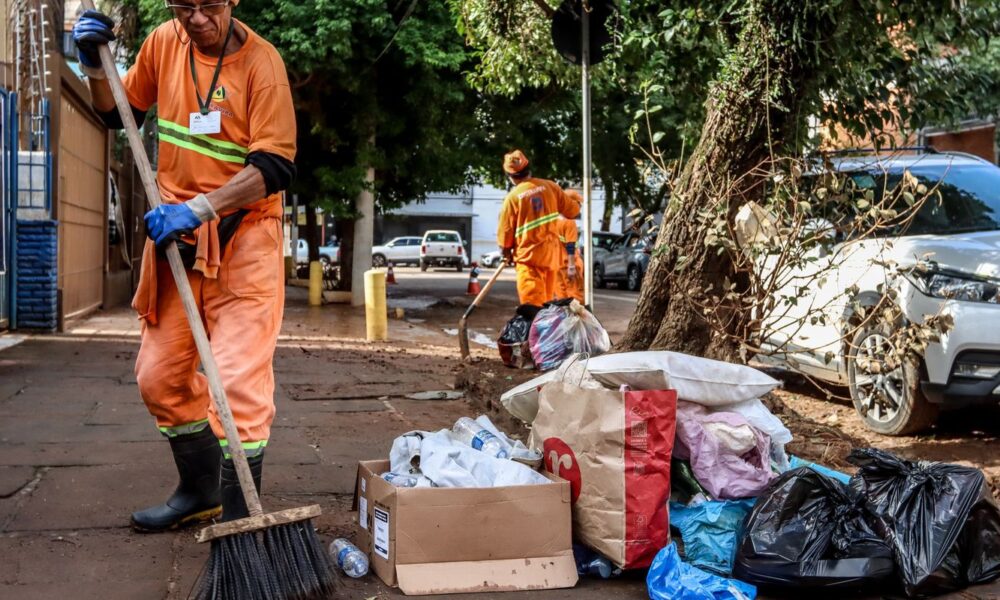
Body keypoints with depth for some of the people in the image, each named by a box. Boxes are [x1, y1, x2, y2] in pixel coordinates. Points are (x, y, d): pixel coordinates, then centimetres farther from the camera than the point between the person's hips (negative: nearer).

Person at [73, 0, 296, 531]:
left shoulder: (260, 60, -13)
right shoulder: (164, 43, 3)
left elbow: (274, 167, -19)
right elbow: (118, 115, 19)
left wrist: (197, 208, -27)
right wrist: (94, 66, 0)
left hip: (242, 236, -6)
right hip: (175, 232, 6)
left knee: (239, 380, -11)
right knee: (159, 378, 12)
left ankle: (238, 517, -3)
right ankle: (201, 491, 31)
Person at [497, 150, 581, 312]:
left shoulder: (513, 197, -9)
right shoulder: (549, 186, 0)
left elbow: (505, 231, -2)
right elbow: (572, 210, 9)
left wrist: (506, 253, 15)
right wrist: (577, 205, 33)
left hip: (529, 255, -5)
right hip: (552, 252, 5)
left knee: (532, 304, -8)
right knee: (547, 302, 15)